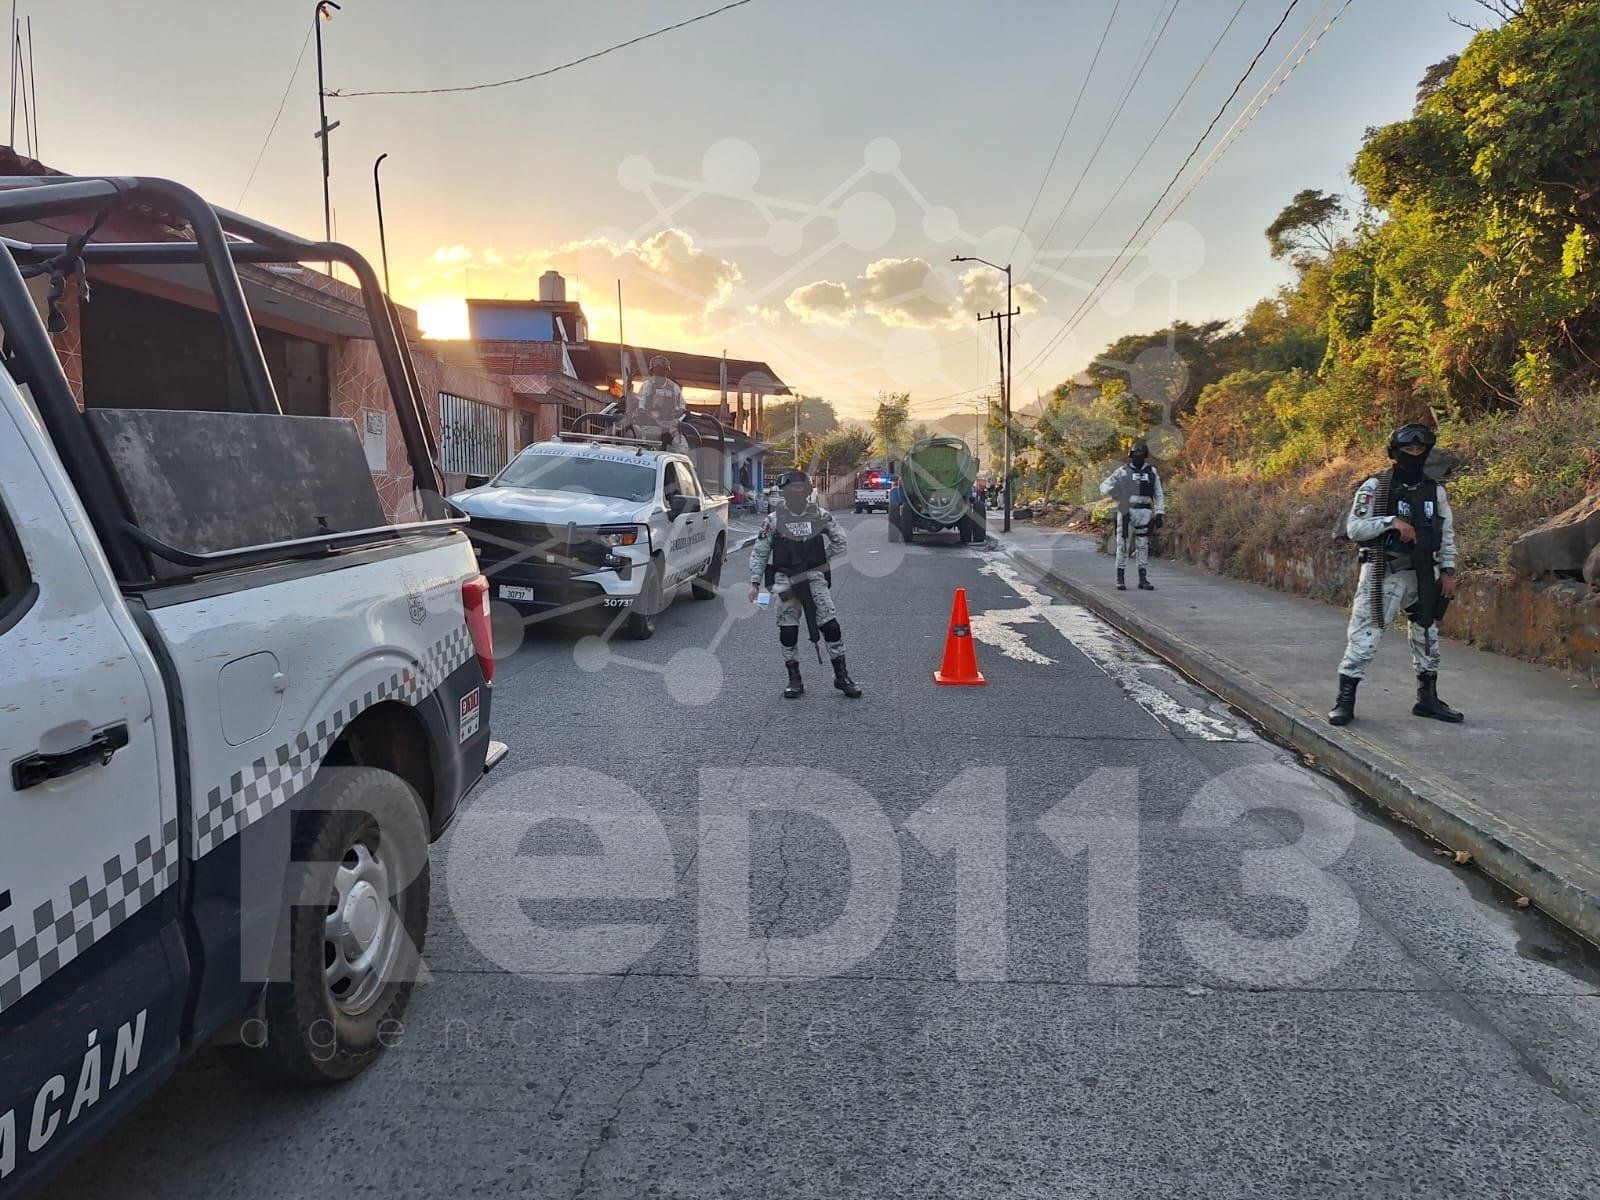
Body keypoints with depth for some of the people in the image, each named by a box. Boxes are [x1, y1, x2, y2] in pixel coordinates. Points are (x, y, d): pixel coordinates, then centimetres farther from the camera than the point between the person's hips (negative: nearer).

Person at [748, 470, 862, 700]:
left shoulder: (821, 516, 2)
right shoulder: (774, 520, 0)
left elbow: (839, 541, 15)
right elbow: (759, 552, 4)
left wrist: (823, 559, 10)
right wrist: (755, 582, 1)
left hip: (814, 576, 0)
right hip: (785, 578, 0)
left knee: (830, 624, -5)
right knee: (788, 629, 1)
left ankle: (841, 676, 7)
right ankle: (794, 679, 14)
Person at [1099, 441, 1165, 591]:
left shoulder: (1152, 472, 10)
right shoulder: (1123, 471, 3)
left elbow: (1159, 495, 12)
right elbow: (1104, 486, 3)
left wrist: (1160, 513, 2)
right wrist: (1114, 490, -19)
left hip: (1144, 513, 2)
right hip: (1126, 512, -2)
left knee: (1143, 547, 5)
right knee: (1123, 546, -1)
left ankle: (1143, 579, 10)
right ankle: (1120, 579, 4)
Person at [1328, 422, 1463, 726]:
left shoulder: (1436, 490, 7)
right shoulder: (1375, 487, -8)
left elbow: (1447, 534, 13)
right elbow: (1353, 529, -14)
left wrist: (1448, 571, 7)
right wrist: (1391, 522, -24)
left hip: (1422, 574, 5)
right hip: (1382, 573, -5)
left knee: (1428, 636, 13)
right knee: (1363, 638, -7)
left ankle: (1428, 698, 27)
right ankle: (1345, 701, 1)